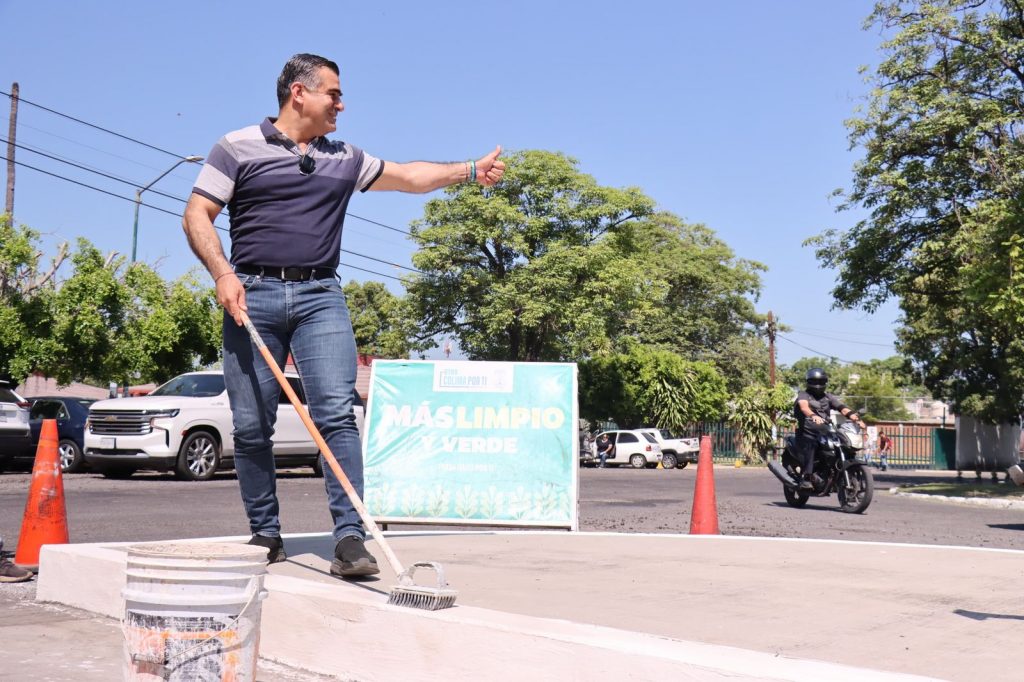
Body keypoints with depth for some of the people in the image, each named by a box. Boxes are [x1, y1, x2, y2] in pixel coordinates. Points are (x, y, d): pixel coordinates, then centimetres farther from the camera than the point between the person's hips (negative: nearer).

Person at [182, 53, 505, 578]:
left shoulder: (345, 159, 21)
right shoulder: (239, 147, 7)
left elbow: (408, 176, 29)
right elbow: (197, 215, 2)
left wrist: (471, 170, 24)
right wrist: (222, 274, -13)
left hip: (320, 297, 2)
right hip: (253, 295, -2)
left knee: (336, 414, -13)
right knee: (251, 426, -2)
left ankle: (350, 539, -15)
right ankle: (265, 536, 12)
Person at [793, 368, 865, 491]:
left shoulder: (828, 397, 23)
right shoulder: (803, 395, 5)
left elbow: (842, 408, 7)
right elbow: (804, 406, -19)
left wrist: (856, 418, -12)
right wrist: (813, 415, -41)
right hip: (808, 431, -6)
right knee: (810, 446, -35)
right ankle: (805, 478, -41)